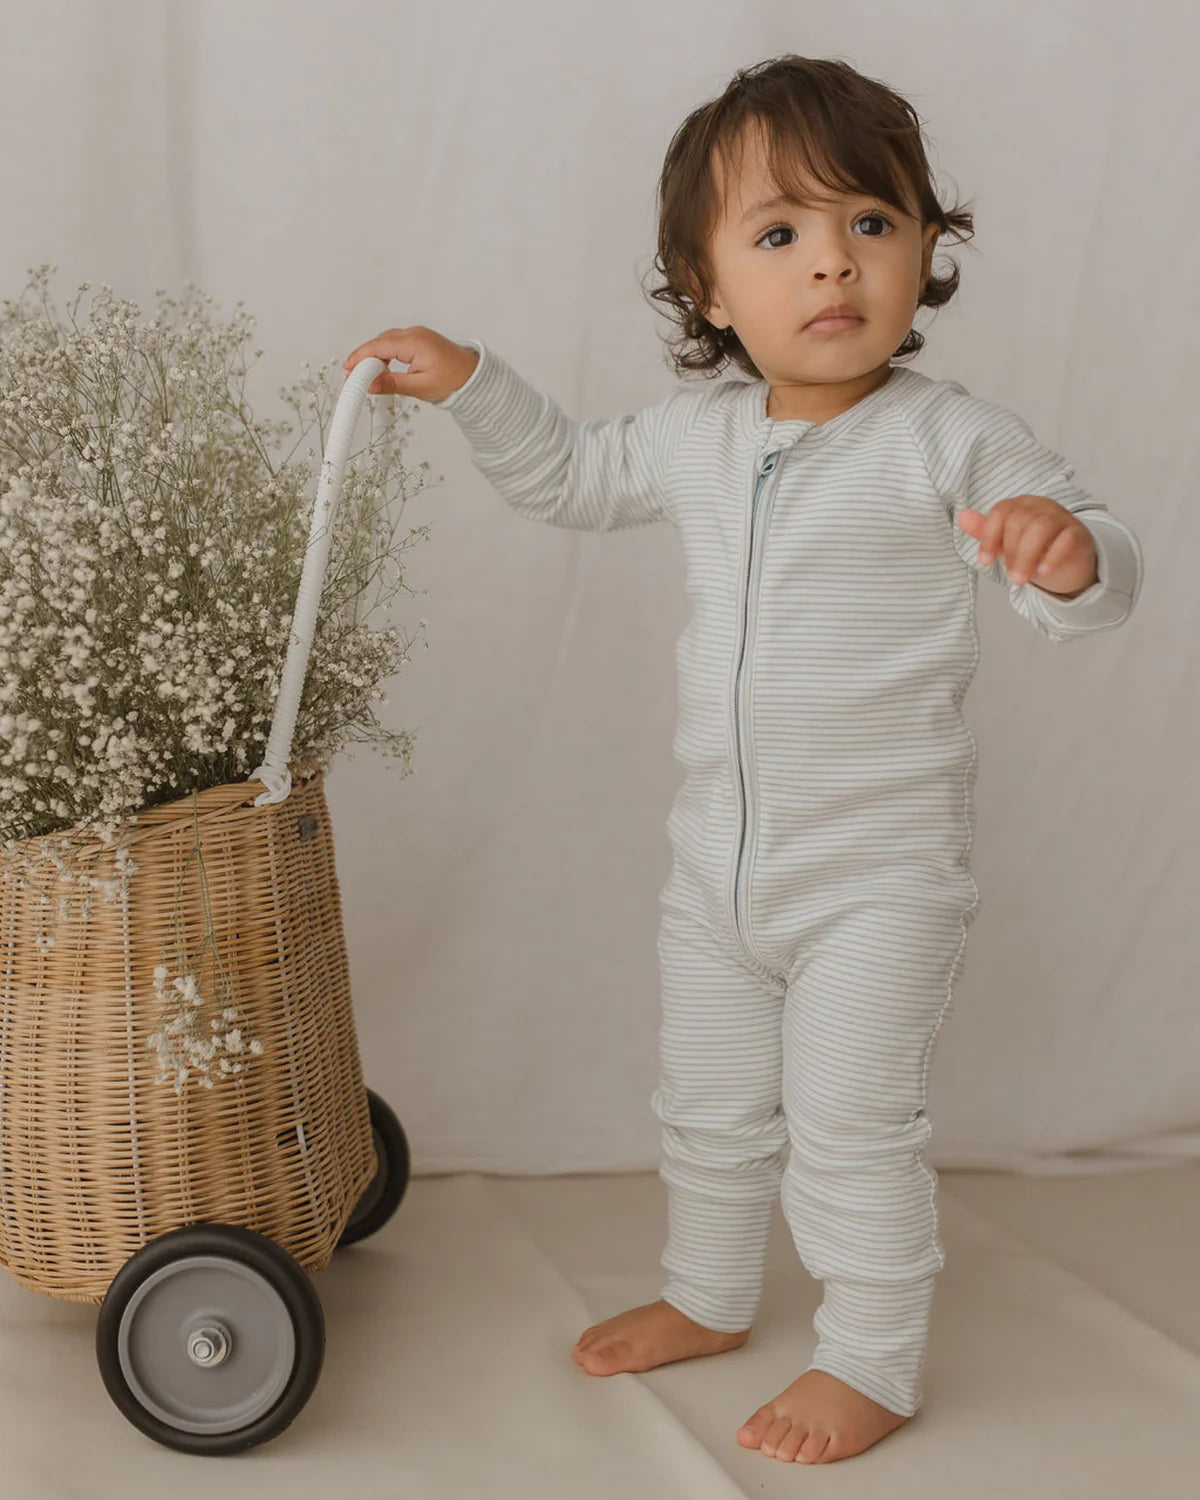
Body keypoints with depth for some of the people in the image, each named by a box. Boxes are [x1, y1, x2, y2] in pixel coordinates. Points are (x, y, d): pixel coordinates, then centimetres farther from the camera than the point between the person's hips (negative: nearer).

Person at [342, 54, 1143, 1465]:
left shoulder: (952, 439, -15)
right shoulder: (694, 435, 2)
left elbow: (1101, 578, -16)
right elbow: (569, 475, 19)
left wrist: (1069, 549, -40)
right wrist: (468, 383, 8)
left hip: (880, 875, -6)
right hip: (716, 862, 6)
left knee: (852, 1122, 1)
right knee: (708, 1105, 20)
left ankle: (874, 1366, 21)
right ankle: (708, 1298, 42)